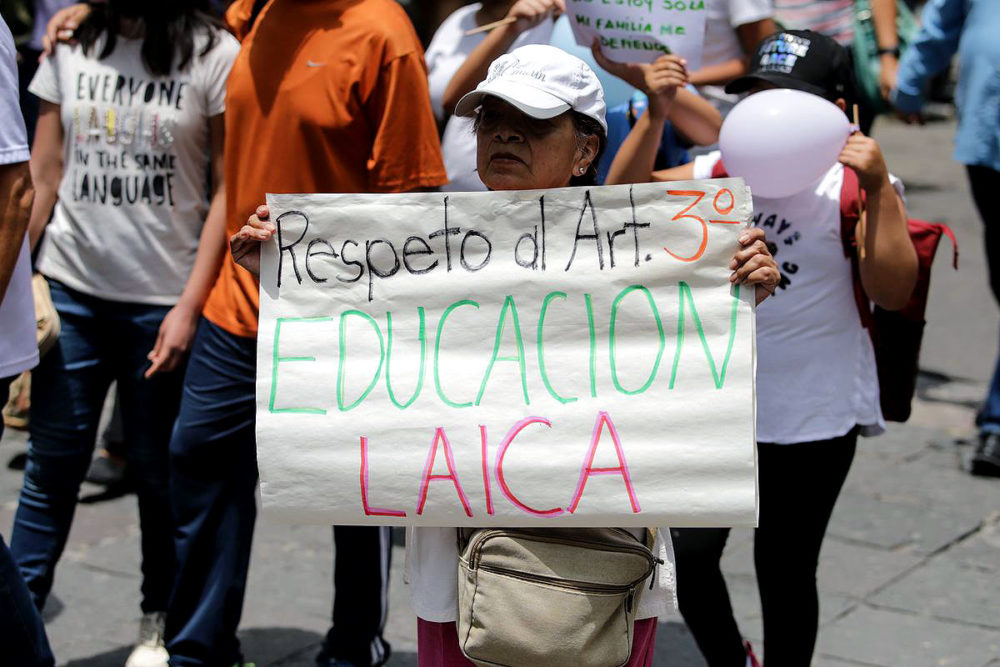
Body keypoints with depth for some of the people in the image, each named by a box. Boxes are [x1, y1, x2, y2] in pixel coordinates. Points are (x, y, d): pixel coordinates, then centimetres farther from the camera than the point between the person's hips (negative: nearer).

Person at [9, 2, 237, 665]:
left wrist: (189, 307, -10)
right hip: (72, 290, 3)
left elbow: (228, 189, -6)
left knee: (157, 469, 8)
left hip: (164, 300, -3)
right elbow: (44, 172, 10)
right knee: (51, 466, 3)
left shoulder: (213, 54, -5)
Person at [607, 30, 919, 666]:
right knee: (686, 554, 0)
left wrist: (879, 188, -28)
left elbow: (893, 292, -20)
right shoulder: (725, 171, 2)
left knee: (785, 572, 10)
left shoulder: (854, 186, -10)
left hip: (815, 417, -3)